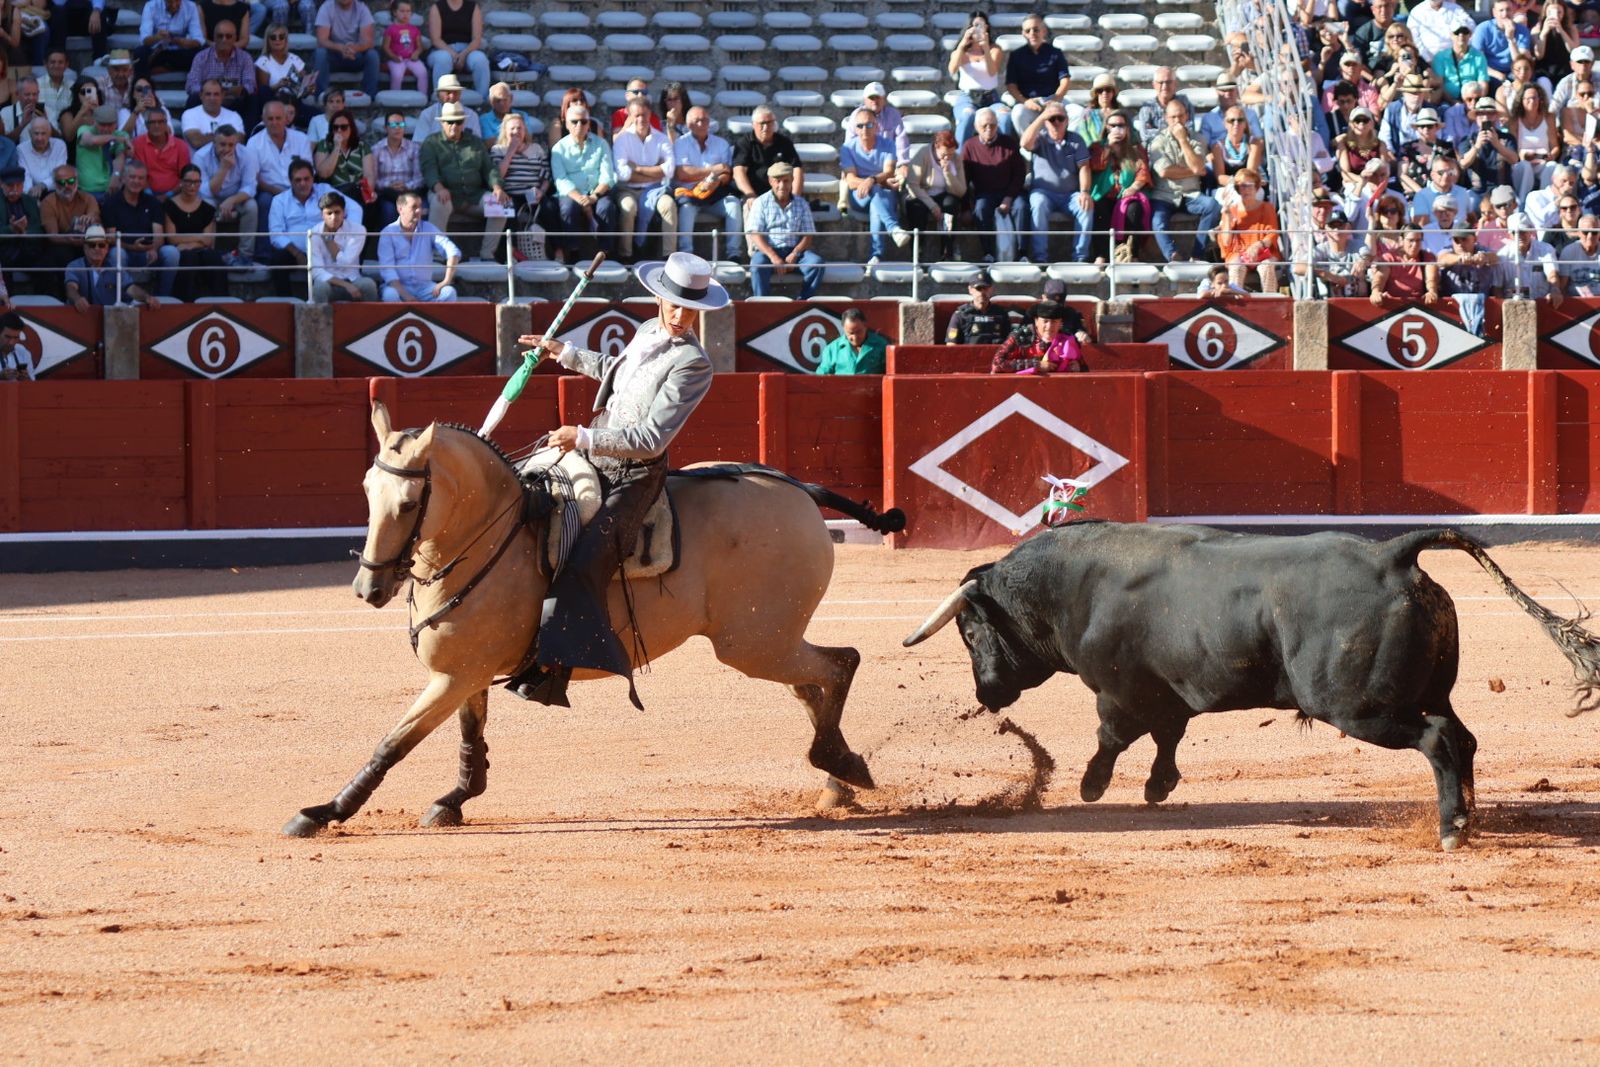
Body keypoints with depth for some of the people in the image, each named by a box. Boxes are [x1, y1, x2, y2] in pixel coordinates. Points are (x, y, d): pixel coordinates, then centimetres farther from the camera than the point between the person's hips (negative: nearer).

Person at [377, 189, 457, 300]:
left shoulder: (428, 229, 6)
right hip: (398, 286, -2)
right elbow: (387, 268, -10)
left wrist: (447, 281, -19)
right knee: (390, 295, -36)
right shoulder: (388, 233, -1)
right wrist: (404, 294, -24)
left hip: (424, 286, 2)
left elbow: (453, 252, -3)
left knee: (449, 292, -26)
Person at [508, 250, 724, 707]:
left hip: (633, 477, -9)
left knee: (583, 564, -26)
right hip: (593, 461, 9)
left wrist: (584, 438, -26)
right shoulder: (648, 333, 8)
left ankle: (551, 671, -29)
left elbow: (650, 440, -23)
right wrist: (562, 352, 34)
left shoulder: (691, 364, -18)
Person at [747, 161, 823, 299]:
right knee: (758, 265, -36)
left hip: (794, 250, 2)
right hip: (767, 250, -2)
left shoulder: (801, 204, 12)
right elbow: (755, 235, -5)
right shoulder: (761, 203, 5)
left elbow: (808, 236, 7)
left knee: (816, 262, -26)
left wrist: (794, 255, -12)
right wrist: (773, 256, -20)